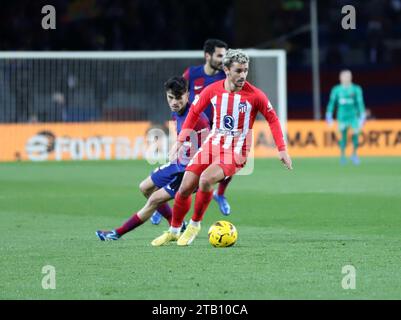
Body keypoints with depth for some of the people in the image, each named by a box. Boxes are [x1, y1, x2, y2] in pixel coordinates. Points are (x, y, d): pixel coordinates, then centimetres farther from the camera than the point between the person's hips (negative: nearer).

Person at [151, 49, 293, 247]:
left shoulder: (254, 95, -13)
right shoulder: (213, 90, -4)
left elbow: (272, 119, 0)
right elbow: (194, 112, 11)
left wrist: (282, 150, -3)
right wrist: (180, 142, 8)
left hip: (236, 151, -4)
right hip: (212, 144, 4)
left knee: (206, 179, -29)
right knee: (185, 188, -3)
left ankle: (195, 225, -8)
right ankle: (173, 231, 20)